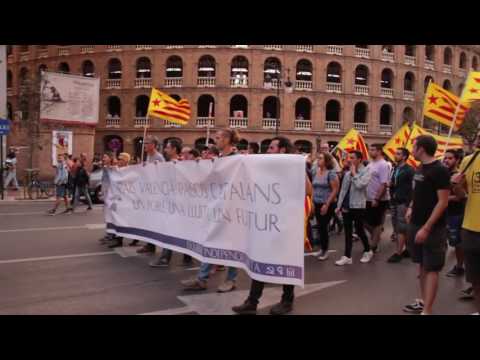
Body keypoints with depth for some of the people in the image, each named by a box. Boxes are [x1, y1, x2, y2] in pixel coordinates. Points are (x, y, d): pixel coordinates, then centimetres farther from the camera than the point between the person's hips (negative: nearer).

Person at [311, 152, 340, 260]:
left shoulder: (331, 173, -11)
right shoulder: (315, 173, 8)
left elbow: (335, 190, -14)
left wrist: (327, 204, -17)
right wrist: (312, 201, 9)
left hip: (327, 205, -6)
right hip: (317, 204, 6)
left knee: (323, 227, -3)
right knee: (320, 227, 9)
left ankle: (325, 250, 12)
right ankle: (322, 248, 22)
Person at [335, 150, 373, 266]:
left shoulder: (366, 171, -7)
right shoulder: (347, 173, 10)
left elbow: (360, 185, -23)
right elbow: (343, 190, 12)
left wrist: (354, 173, -12)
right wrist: (339, 205, 8)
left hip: (358, 206, -5)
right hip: (346, 205, 5)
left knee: (359, 230, 6)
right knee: (348, 231, 7)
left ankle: (368, 251, 29)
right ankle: (347, 256, 11)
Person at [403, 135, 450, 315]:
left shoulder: (440, 170, -15)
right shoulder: (420, 168, 10)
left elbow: (443, 202, -19)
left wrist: (427, 228, -22)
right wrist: (411, 208, 5)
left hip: (432, 228, -8)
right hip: (416, 225, 8)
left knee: (432, 268, -4)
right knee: (422, 265, 16)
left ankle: (427, 311, -3)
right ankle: (424, 301, 27)